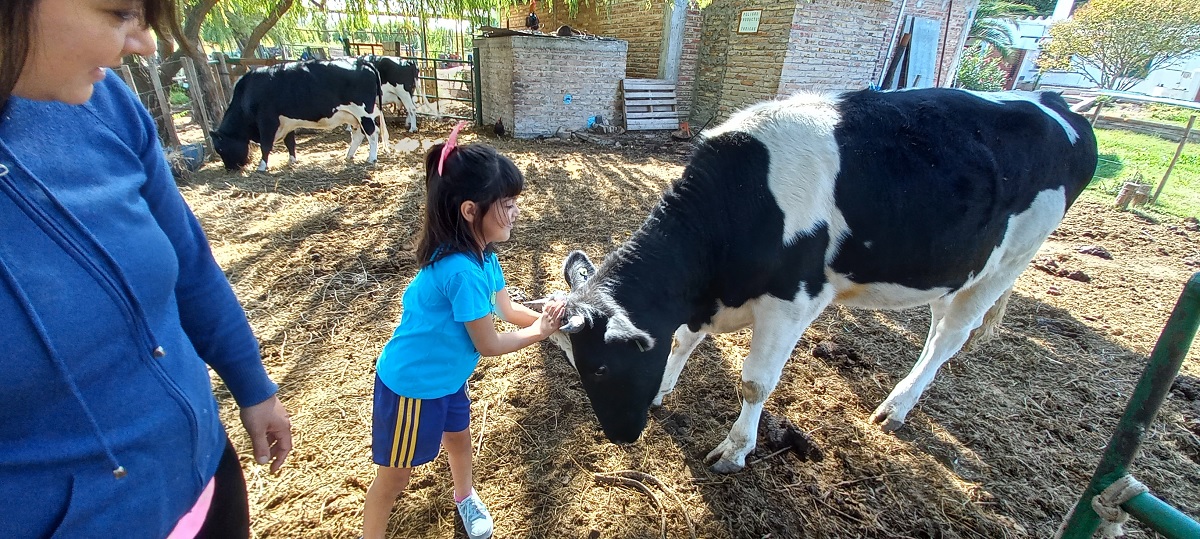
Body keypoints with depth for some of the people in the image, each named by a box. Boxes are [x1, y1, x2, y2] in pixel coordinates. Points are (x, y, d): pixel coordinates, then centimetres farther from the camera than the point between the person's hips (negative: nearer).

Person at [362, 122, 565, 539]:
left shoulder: (481, 253, -8)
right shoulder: (461, 271, -36)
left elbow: (507, 308, 4)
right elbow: (489, 345, -24)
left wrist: (546, 318, -13)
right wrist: (538, 333, -9)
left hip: (446, 376, 9)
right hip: (411, 384, -9)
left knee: (458, 436, 29)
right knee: (395, 473, 12)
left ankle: (465, 496, 57)